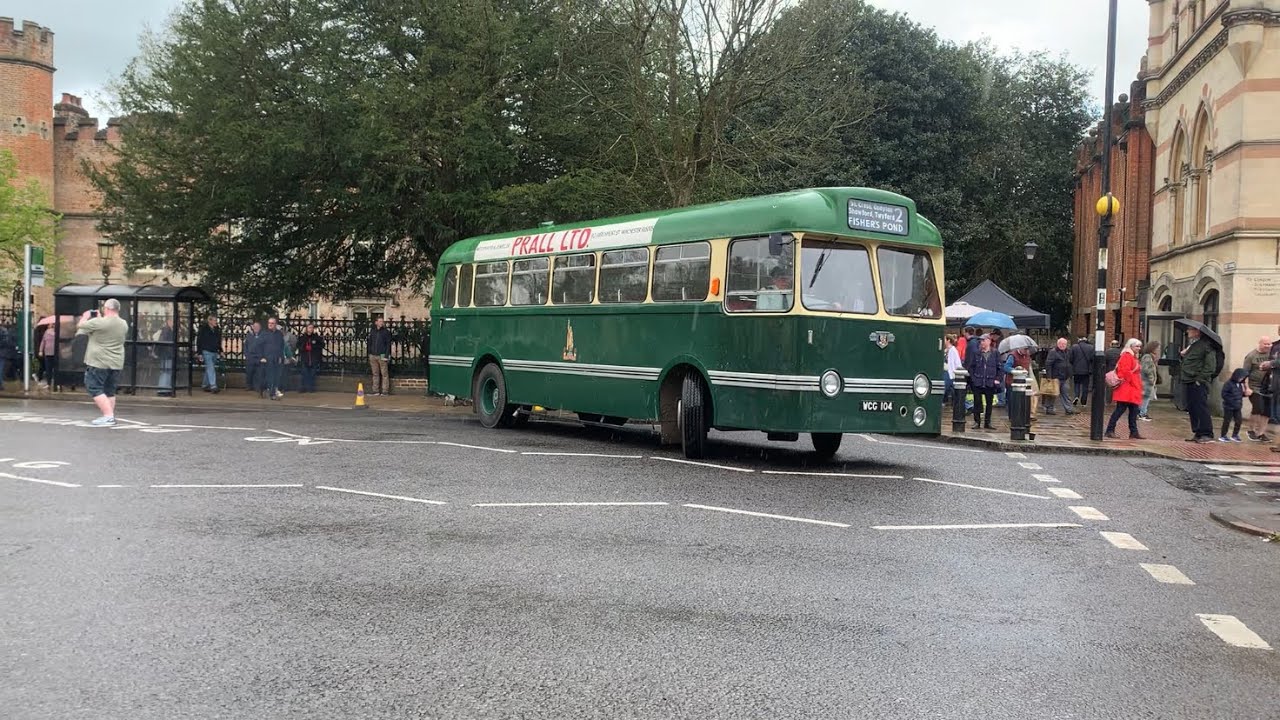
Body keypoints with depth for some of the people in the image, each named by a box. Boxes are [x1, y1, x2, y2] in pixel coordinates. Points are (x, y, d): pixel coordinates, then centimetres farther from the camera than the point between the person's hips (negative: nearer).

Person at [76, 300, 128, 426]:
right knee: (109, 391, 16)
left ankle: (108, 416, -13)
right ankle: (110, 416, 16)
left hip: (99, 363, -7)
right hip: (116, 363, 7)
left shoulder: (99, 322, -16)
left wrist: (86, 316, 17)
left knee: (95, 389, -3)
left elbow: (81, 325, -2)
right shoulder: (124, 324, 6)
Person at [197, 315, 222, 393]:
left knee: (208, 369, 11)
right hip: (206, 352, -6)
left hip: (214, 352, 6)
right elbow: (199, 341, -4)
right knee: (211, 368, -16)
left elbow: (219, 342, 23)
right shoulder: (203, 329, -5)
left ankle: (206, 386, 18)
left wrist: (220, 351, 13)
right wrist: (200, 353, -8)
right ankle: (213, 386, -24)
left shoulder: (217, 330, 13)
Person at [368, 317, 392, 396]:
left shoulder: (386, 332, 0)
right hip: (373, 356, 4)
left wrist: (386, 355, -11)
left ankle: (385, 391, -3)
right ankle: (376, 391, 11)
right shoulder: (372, 332, 11)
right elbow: (370, 343, 16)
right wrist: (370, 353, 8)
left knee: (384, 374, -4)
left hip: (382, 355, -4)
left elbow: (388, 344, -3)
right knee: (375, 374, 7)